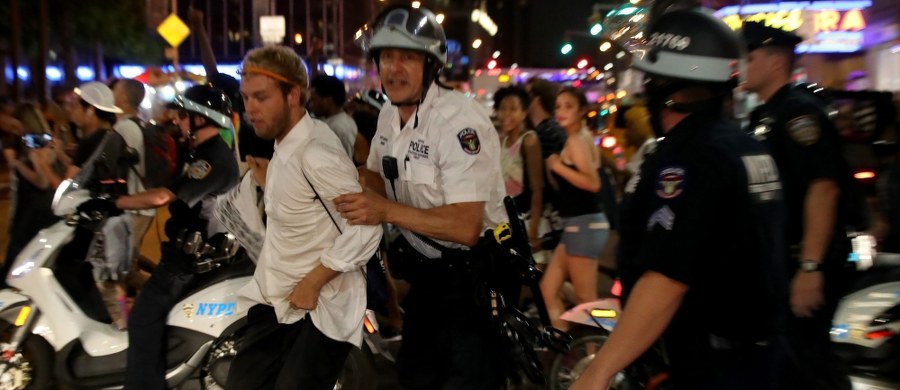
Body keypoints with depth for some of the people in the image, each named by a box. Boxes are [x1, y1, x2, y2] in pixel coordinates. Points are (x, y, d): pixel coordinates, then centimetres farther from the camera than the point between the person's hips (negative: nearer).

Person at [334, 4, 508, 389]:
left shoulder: (460, 120, -25)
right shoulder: (389, 115, 2)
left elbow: (466, 227, -30)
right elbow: (376, 177, 17)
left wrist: (387, 211, -35)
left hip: (473, 274, -8)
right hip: (426, 269, 8)